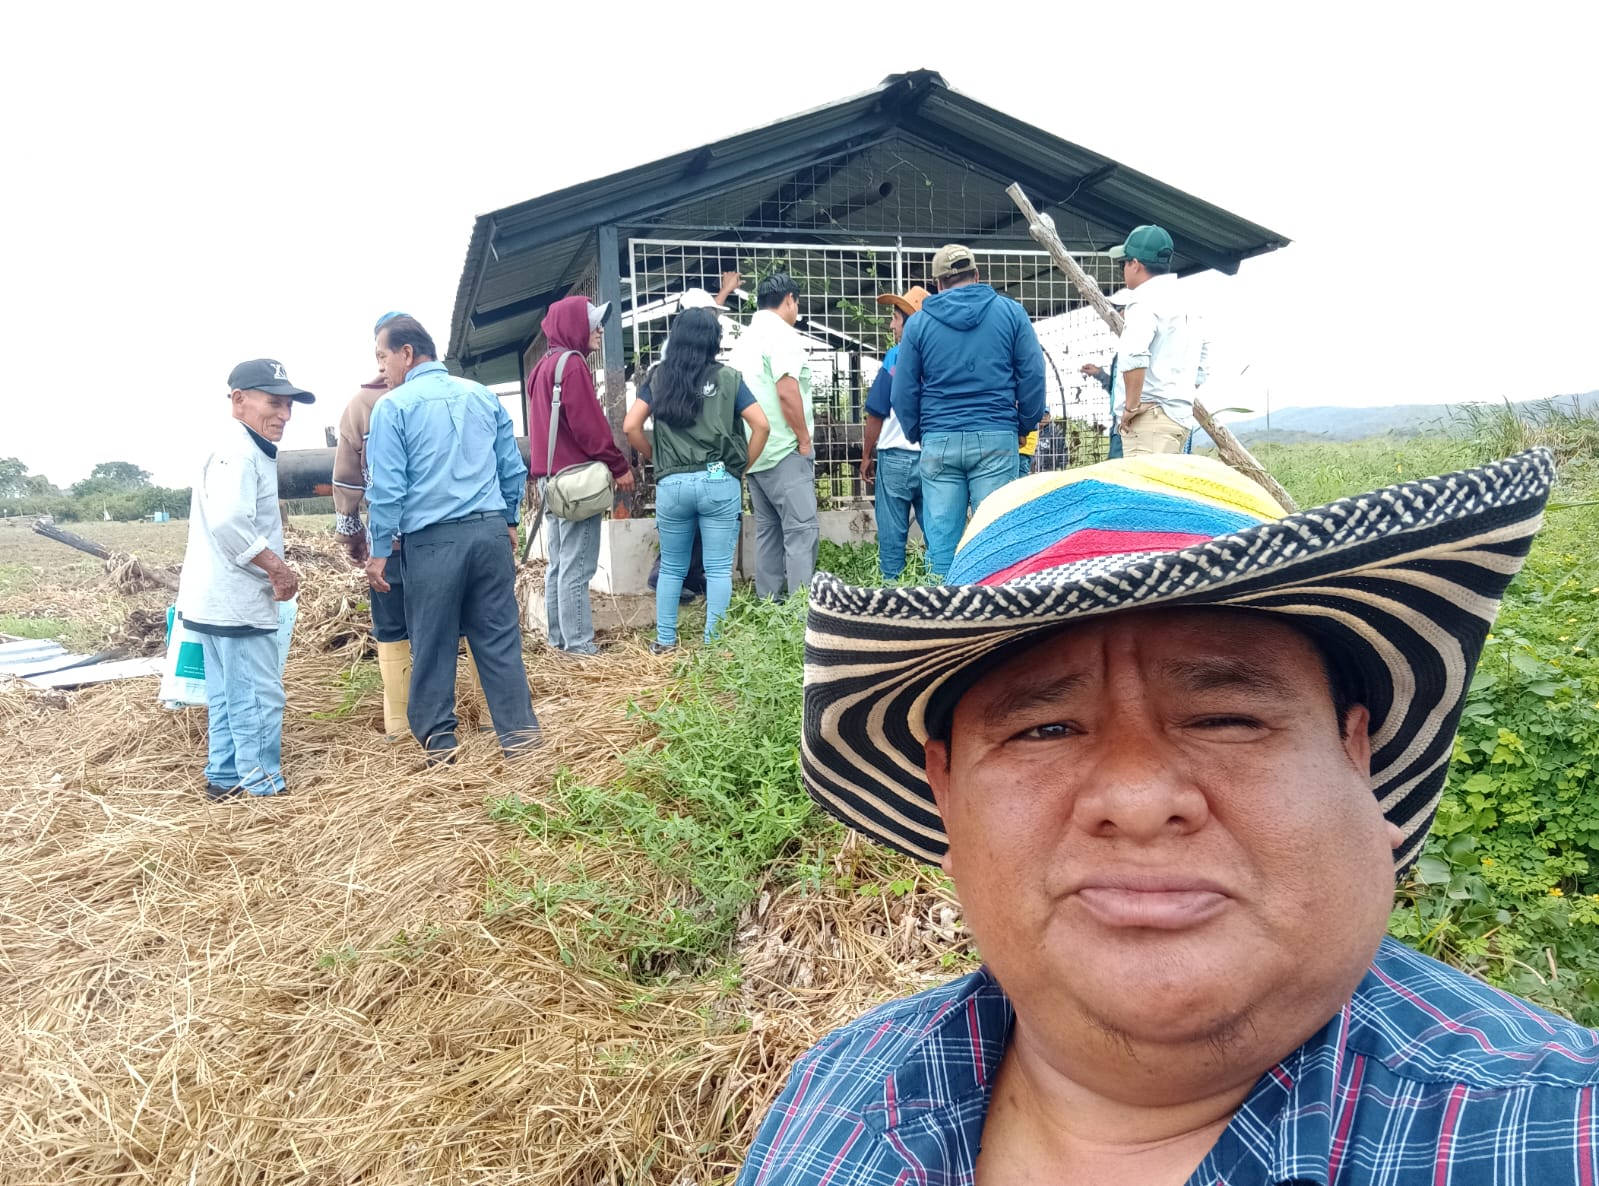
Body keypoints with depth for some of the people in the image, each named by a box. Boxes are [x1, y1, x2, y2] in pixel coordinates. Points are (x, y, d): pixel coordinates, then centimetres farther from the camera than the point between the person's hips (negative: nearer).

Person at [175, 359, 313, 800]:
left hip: (220, 597, 11)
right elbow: (229, 521, -30)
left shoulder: (247, 450, 17)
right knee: (259, 698, -4)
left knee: (227, 695, 17)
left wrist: (272, 568, 14)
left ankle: (224, 778, 26)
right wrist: (277, 566, -21)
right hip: (236, 599, -11)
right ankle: (265, 789, 2)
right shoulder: (238, 450, -16)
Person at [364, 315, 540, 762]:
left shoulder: (392, 407, -4)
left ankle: (438, 738, 16)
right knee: (499, 636, 8)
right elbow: (513, 469, 12)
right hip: (491, 531, 4)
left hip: (432, 540, -4)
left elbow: (387, 488, -7)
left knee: (433, 643, 7)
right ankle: (519, 730, 9)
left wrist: (379, 552, 0)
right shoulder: (483, 396, 10)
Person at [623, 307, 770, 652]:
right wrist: (743, 467, 5)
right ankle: (713, 644, 5)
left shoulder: (658, 378, 5)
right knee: (718, 569, 4)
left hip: (672, 484, 2)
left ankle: (664, 641, 19)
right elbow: (761, 425, -5)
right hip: (719, 483, -2)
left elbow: (630, 427, 0)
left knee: (671, 567, 15)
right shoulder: (727, 378, 1)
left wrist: (654, 457, 14)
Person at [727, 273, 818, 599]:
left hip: (754, 451, 9)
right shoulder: (782, 334, -10)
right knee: (802, 529, -9)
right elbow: (787, 391, -19)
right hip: (784, 450, -9)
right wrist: (805, 441, -12)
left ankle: (768, 602, 14)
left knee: (768, 529, 12)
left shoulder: (744, 339, 16)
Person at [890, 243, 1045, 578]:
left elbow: (903, 391, 7)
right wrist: (1025, 426, 14)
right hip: (996, 438, 0)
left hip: (938, 441, 1)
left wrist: (917, 435, 19)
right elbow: (1033, 375, 4)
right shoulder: (1010, 312, 6)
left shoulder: (918, 323, 7)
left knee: (941, 537, 3)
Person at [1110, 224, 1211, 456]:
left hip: (1151, 416, -10)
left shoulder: (1147, 301, -9)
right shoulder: (1186, 301, 21)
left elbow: (1134, 355, -26)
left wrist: (1132, 406, -18)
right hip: (1182, 416, 10)